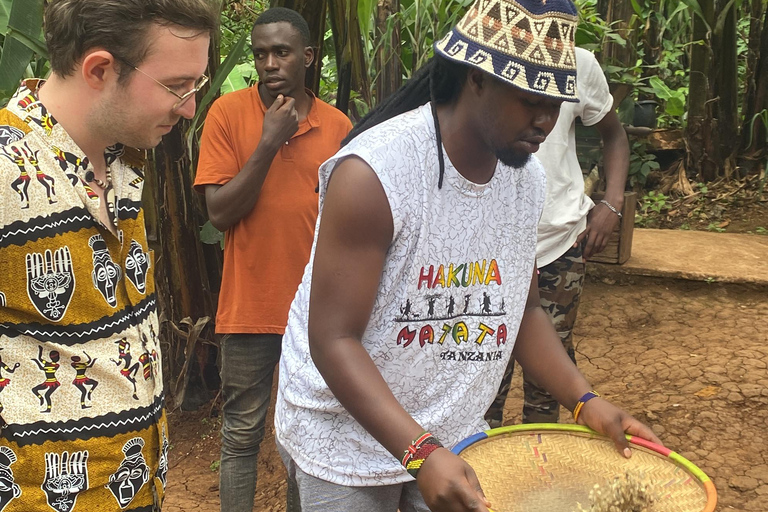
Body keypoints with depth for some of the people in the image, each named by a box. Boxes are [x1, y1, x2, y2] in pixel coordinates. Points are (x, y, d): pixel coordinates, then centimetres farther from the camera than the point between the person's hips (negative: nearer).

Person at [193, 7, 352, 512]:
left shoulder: (338, 125, 1)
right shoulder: (229, 113, -6)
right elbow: (220, 212, -11)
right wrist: (269, 142, -17)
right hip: (251, 305, -2)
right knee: (243, 434, 9)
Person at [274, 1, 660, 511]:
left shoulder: (528, 177, -3)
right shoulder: (371, 174, -25)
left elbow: (523, 311, 7)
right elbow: (333, 340, -25)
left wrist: (584, 401, -5)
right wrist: (419, 452, -33)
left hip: (455, 432, 6)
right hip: (347, 437, -5)